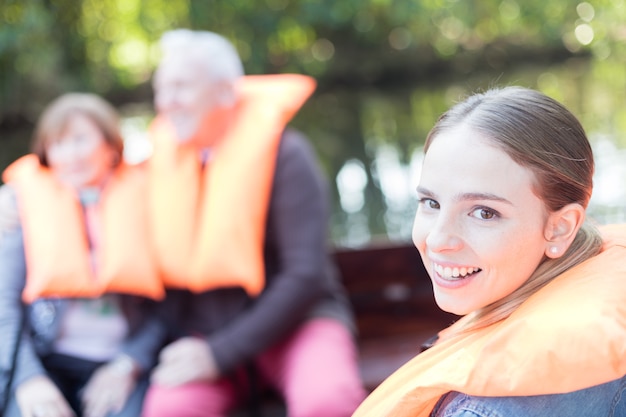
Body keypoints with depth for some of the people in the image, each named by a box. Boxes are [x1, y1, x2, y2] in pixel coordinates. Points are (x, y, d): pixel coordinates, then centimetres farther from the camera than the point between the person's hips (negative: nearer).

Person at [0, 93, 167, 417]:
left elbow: (168, 302, 6)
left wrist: (129, 365, -8)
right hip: (46, 361, 0)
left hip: (121, 366, 0)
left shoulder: (146, 199, 8)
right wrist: (28, 378, -11)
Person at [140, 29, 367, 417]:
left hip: (295, 323, -3)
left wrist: (220, 354, -16)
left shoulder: (284, 152, -9)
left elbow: (306, 276, -14)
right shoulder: (166, 157, 6)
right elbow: (166, 262, 13)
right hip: (206, 332, 3)